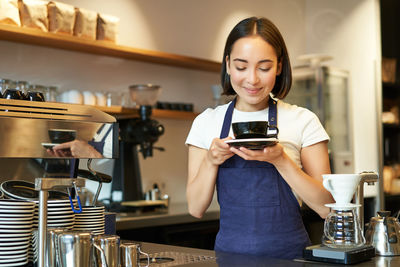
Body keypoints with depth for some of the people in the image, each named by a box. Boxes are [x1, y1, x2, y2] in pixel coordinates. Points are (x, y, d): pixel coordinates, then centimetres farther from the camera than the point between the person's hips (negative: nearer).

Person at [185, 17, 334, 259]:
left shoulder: (303, 121, 1)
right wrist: (210, 161, -10)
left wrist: (280, 159, -13)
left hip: (288, 252, -2)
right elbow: (196, 208, 6)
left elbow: (325, 207, -1)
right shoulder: (206, 122, 5)